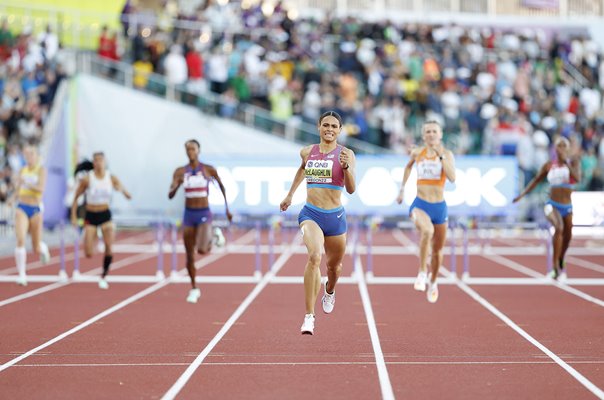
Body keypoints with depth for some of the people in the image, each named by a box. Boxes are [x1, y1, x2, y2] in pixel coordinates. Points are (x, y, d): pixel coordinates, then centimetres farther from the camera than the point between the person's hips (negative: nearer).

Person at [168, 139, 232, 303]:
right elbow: (170, 195, -4)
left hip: (204, 214, -2)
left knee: (202, 250, -22)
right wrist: (176, 185, -26)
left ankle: (215, 236, 13)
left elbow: (221, 185, 11)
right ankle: (194, 289, 22)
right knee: (190, 255, 6)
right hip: (188, 215, 3)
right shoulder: (180, 171, 0)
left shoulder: (208, 169, -4)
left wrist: (227, 208, 13)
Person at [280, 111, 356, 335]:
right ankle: (309, 316, -27)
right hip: (311, 214, 0)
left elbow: (351, 189, -14)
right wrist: (290, 195, 33)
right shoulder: (307, 153, 4)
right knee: (314, 257, -27)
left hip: (335, 216, 0)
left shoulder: (346, 154, -5)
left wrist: (346, 166, -30)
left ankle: (329, 292, 57)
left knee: (334, 265, 19)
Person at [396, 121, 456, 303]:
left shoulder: (447, 154, -3)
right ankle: (422, 272, -24)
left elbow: (452, 178, -18)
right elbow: (408, 166, 24)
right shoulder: (417, 152, 2)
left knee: (438, 249, 13)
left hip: (439, 206, 1)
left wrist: (441, 156, -23)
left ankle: (433, 282, 40)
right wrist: (402, 188, 23)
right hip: (420, 204, -1)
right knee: (427, 230, -35)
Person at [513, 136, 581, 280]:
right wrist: (522, 194, 10)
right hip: (553, 205, -2)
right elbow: (536, 180, 14)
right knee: (558, 228, -30)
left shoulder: (574, 162, -1)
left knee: (567, 237, 14)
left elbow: (577, 178, -19)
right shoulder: (549, 165, 2)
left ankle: (560, 266, 43)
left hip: (568, 207, 2)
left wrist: (566, 162, -24)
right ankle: (555, 267, -29)